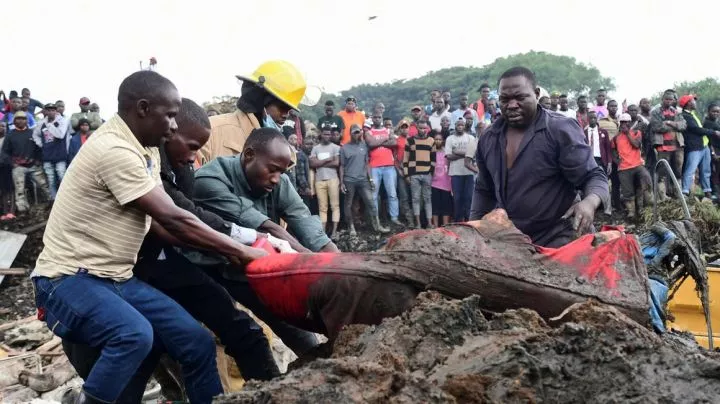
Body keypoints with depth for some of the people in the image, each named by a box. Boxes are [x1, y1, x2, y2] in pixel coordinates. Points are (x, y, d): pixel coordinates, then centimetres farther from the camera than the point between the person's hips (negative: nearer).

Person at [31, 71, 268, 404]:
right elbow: (173, 220, -22)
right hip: (70, 279, -9)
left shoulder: (145, 151, 10)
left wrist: (230, 249, -3)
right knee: (135, 335, -36)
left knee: (198, 342, -2)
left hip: (116, 278, 9)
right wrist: (240, 252, -15)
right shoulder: (114, 150, -21)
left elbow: (162, 226, 7)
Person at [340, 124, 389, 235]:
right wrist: (341, 183, -4)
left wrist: (370, 178, 6)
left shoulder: (364, 146, 8)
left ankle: (377, 226, -1)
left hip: (363, 180, 2)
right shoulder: (344, 148, 0)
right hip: (349, 181, -2)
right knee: (348, 205, 5)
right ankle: (351, 228, 16)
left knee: (370, 202, -3)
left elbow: (367, 163, 12)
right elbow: (342, 166, 1)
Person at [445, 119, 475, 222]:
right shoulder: (450, 139, 7)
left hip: (469, 172, 1)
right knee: (457, 197, 1)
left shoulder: (470, 138, 10)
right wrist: (465, 154, -6)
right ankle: (458, 220, 7)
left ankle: (468, 218, 5)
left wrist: (457, 153, -9)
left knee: (468, 196, -1)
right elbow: (448, 156, -4)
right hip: (456, 172, -1)